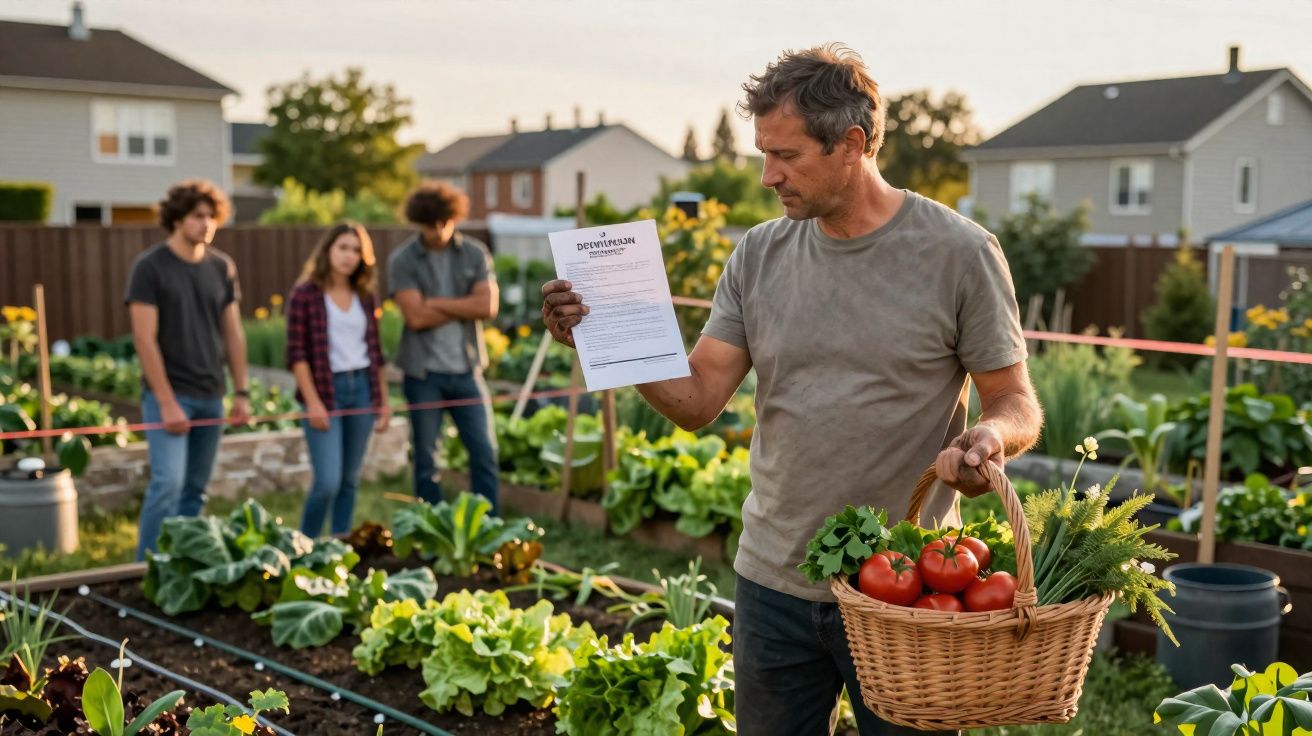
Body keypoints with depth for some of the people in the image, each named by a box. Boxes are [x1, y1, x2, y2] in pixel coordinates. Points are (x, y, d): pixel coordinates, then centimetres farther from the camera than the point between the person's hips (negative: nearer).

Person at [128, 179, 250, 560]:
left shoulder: (222, 267, 9)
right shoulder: (150, 267, -7)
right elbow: (145, 339, -11)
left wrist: (241, 392, 7)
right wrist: (167, 403, -15)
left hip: (210, 397, 5)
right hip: (169, 395, -5)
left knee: (195, 490, 9)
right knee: (168, 483, -14)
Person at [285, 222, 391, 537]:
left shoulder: (364, 296, 11)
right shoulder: (305, 294, -4)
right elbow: (296, 354, -8)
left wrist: (383, 401, 13)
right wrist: (313, 403, -13)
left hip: (362, 389, 5)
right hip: (326, 391, -5)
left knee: (350, 479, 9)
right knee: (328, 482, -10)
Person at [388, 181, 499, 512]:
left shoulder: (475, 253, 3)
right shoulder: (402, 261, -4)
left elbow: (488, 306, -9)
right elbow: (415, 317, -14)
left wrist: (437, 303, -11)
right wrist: (465, 306, -7)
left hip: (467, 369, 2)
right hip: (424, 372, -2)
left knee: (484, 451, 1)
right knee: (427, 458, 6)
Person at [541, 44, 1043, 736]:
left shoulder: (960, 254, -8)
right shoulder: (760, 256, 3)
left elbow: (1017, 404, -2)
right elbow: (697, 400, -1)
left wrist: (990, 436, -25)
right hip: (775, 584, 4)